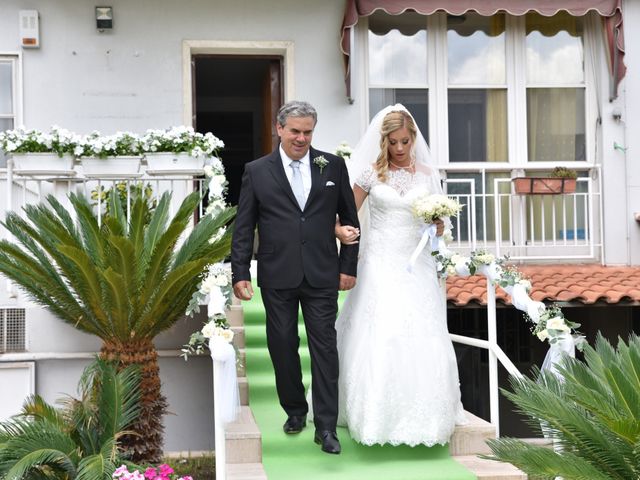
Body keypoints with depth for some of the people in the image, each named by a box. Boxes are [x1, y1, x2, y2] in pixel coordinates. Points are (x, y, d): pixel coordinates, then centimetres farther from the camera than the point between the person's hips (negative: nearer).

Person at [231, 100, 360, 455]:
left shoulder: (333, 166, 4)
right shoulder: (257, 171, 2)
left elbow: (349, 219, 9)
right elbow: (243, 227, 2)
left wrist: (348, 266, 5)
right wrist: (240, 273, -3)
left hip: (322, 276, 0)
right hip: (277, 277, 1)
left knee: (324, 348, 0)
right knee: (282, 346, 9)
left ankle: (326, 426, 5)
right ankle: (295, 410, 29)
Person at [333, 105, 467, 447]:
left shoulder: (427, 175, 7)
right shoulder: (371, 173, 2)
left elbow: (438, 227, 12)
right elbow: (347, 215, 5)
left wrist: (438, 223, -11)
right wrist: (340, 230, -18)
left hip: (415, 265, 2)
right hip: (380, 265, -1)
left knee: (420, 340, -2)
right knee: (377, 339, -7)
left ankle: (421, 416, 12)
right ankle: (378, 415, 5)